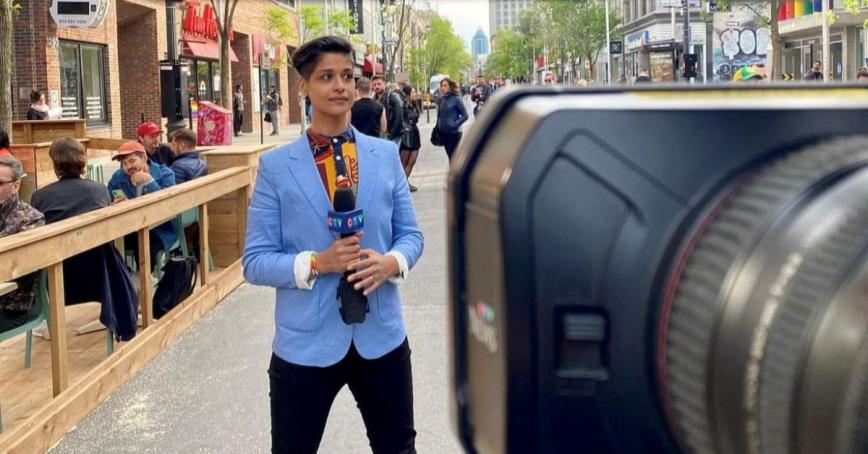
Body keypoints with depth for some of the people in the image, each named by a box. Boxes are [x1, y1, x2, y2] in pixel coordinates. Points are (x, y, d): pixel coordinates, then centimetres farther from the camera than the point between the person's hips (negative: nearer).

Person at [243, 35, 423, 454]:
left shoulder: (386, 154, 3)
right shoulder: (275, 165, -5)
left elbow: (410, 234, 8)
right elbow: (254, 261, -6)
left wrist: (392, 262, -14)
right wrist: (316, 264, -21)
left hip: (382, 337, 3)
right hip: (305, 344, -2)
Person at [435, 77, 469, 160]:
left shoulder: (456, 99, -10)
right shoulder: (441, 100, 6)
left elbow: (465, 115, -9)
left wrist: (455, 124, -19)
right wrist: (437, 126, 5)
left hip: (454, 133, -5)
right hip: (443, 133, 5)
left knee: (453, 156, -5)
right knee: (450, 156, 13)